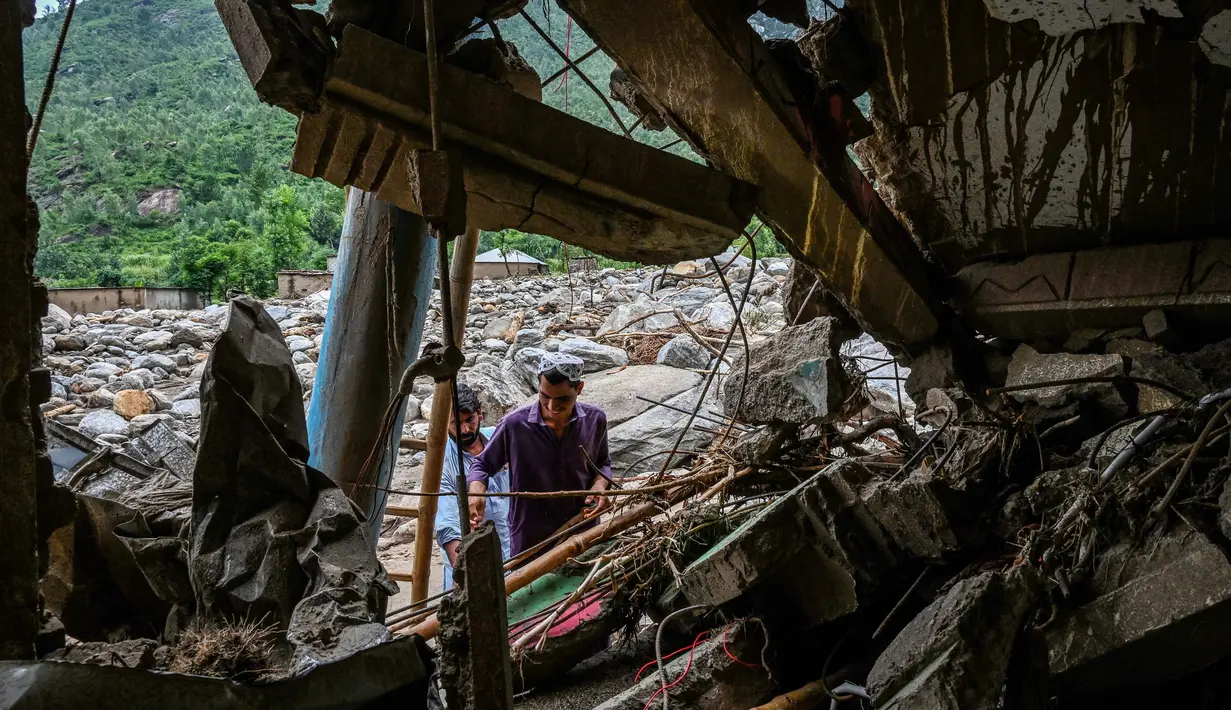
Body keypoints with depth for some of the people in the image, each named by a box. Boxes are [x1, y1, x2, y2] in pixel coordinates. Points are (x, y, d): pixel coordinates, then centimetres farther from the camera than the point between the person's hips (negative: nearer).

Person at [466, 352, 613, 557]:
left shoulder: (595, 420, -7)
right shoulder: (516, 424, -16)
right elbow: (483, 464, -2)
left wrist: (599, 485, -9)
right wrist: (476, 490, -21)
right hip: (531, 540, -2)